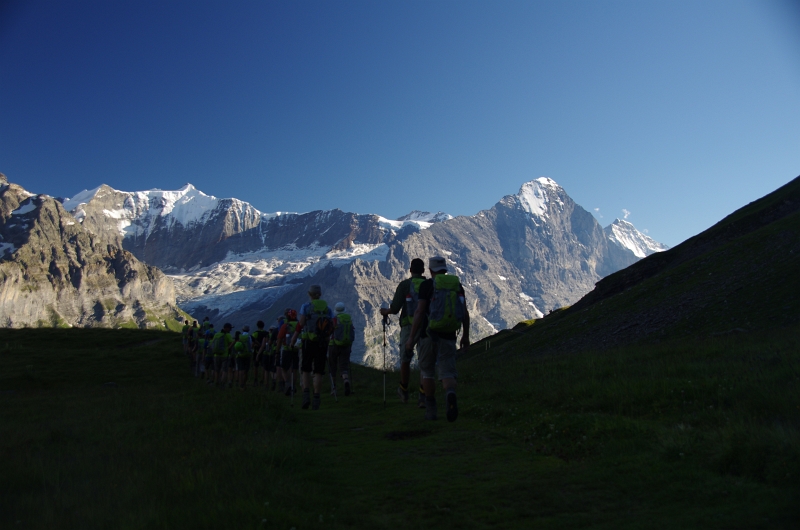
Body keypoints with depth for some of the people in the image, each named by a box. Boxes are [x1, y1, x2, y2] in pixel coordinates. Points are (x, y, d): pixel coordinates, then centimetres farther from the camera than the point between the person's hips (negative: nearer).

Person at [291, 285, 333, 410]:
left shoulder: (306, 307, -2)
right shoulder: (327, 308, 7)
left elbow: (300, 325, -8)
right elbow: (333, 327, 1)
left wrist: (294, 338, 5)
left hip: (309, 342, -2)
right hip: (323, 343, 2)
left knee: (306, 370, 11)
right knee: (318, 372, 5)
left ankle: (306, 395, -6)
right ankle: (316, 399, 0)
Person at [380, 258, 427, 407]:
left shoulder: (404, 285, -2)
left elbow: (395, 308, -7)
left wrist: (386, 311, 14)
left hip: (409, 327, -1)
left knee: (405, 361, 16)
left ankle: (404, 392, 32)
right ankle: (423, 397, -11)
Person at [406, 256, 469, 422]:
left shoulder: (427, 285, -2)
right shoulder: (457, 284, 9)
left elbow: (419, 312, -9)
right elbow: (465, 313, 7)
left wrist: (411, 337, -5)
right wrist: (466, 336, 15)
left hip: (429, 335, -2)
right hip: (449, 336, 2)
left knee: (427, 372, 16)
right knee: (446, 373, 3)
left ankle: (431, 409, 14)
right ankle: (450, 394, -30)